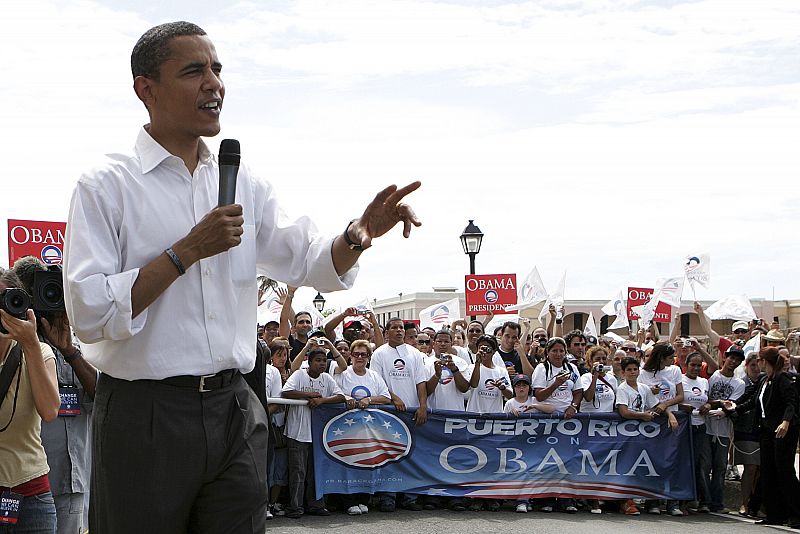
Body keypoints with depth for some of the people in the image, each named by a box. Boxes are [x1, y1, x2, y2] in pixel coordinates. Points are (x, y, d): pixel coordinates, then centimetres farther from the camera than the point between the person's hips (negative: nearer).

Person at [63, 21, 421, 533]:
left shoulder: (245, 184, 10)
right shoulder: (106, 186, -7)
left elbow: (313, 264, 11)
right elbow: (89, 314, -15)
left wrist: (359, 234, -10)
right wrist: (189, 250, -18)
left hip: (234, 412, 5)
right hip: (144, 416, -5)